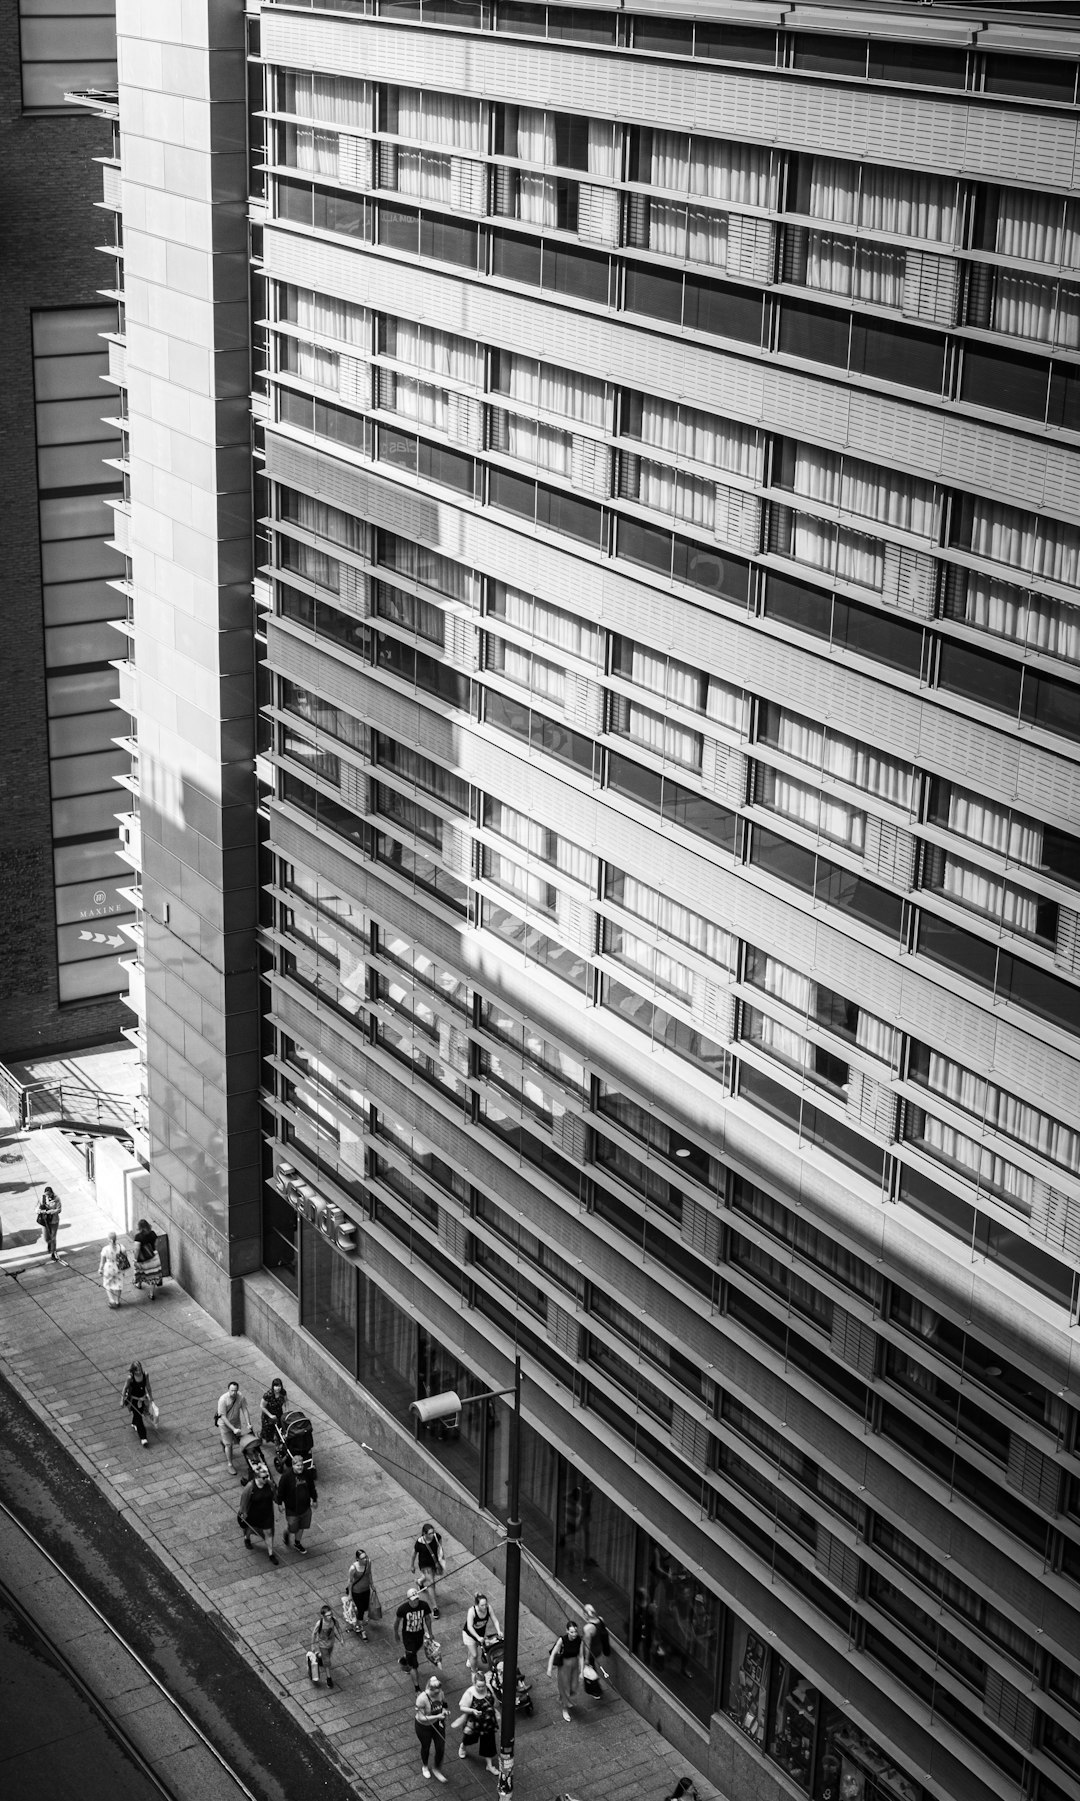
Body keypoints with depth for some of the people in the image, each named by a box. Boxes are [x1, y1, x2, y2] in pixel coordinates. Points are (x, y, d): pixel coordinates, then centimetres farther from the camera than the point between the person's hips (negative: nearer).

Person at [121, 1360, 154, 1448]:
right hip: (133, 1400, -4)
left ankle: (134, 1425, 58)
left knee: (139, 1414, 25)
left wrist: (151, 1399, 5)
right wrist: (122, 1400, -6)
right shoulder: (130, 1377, -25)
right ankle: (143, 1439, 3)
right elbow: (125, 1388, -11)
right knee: (138, 1418, -3)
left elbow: (148, 1387, -2)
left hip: (142, 1399, 4)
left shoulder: (145, 1375, -16)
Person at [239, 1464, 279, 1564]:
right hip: (253, 1513, -2)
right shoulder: (250, 1487, -30)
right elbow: (244, 1500, -17)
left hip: (267, 1513, 2)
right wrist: (243, 1512, -6)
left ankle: (271, 1553, 19)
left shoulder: (269, 1484, -20)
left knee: (268, 1532, 5)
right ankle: (247, 1538, 61)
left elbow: (273, 1496, 0)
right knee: (250, 1528, 27)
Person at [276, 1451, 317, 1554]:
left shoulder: (307, 1474, -9)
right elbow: (280, 1490, -10)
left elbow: (312, 1487, 5)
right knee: (292, 1527, 11)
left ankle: (297, 1543, 41)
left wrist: (314, 1499, 12)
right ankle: (287, 1533, 46)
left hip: (305, 1506, 4)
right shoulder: (287, 1476, -22)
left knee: (301, 1527, 19)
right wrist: (280, 1503, -5)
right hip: (292, 1508, -4)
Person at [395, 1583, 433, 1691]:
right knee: (414, 1665, -5)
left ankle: (403, 1661, 65)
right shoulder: (403, 1608, -27)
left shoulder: (424, 1605, -20)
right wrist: (396, 1633, 7)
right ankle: (417, 1689, 4)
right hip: (407, 1635, -4)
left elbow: (427, 1618, -1)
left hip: (420, 1634, 4)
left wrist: (429, 1633, 8)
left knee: (414, 1652, 31)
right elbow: (397, 1621, -7)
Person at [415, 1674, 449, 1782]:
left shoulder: (440, 1693, -18)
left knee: (441, 1749, 10)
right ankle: (424, 1766, 53)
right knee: (425, 1747, 22)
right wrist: (437, 1716, -38)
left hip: (438, 1724, 4)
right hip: (424, 1727, -4)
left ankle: (436, 1769, 39)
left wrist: (445, 1711, -20)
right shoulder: (422, 1698, -34)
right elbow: (421, 1718, -30)